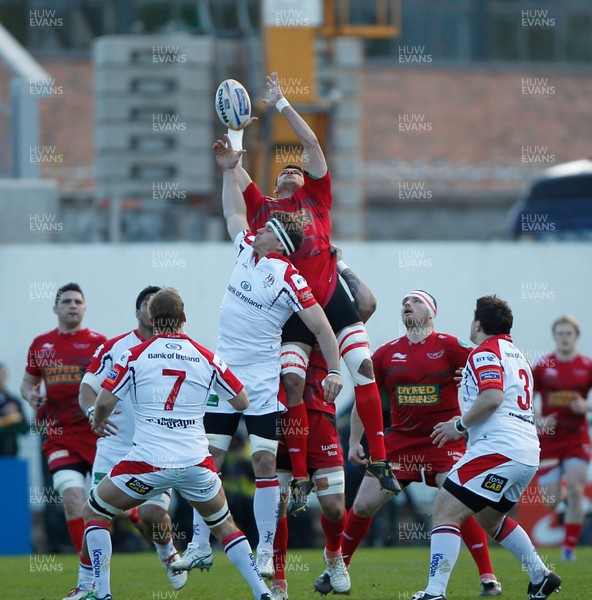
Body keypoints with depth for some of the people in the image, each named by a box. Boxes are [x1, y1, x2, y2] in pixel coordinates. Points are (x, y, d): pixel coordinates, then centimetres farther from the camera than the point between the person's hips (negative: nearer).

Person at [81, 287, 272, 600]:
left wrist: (97, 421, 18)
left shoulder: (135, 355, -1)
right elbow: (242, 401, 11)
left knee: (94, 512, 17)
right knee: (225, 525, 23)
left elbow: (105, 401, -5)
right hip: (197, 465, 2)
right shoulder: (207, 358, 4)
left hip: (148, 463, -2)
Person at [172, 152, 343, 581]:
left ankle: (266, 552, -2)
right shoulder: (247, 250, 6)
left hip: (262, 381, -6)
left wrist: (335, 370, -17)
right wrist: (228, 169, 22)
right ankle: (200, 546, 8)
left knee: (265, 462, -6)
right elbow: (233, 212, 24)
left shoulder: (289, 279, -11)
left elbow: (321, 326, -10)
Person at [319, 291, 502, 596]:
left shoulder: (449, 345, -6)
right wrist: (355, 442, 9)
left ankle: (487, 576, -10)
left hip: (444, 439, -4)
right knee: (363, 505, 2)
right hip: (400, 440, 4)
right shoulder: (387, 353, 5)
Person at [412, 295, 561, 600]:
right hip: (528, 453, 10)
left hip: (499, 448, -10)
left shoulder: (485, 352, -5)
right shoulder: (515, 355, 23)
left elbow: (492, 397, -20)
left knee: (445, 511, -13)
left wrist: (459, 425, -10)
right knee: (489, 519, 29)